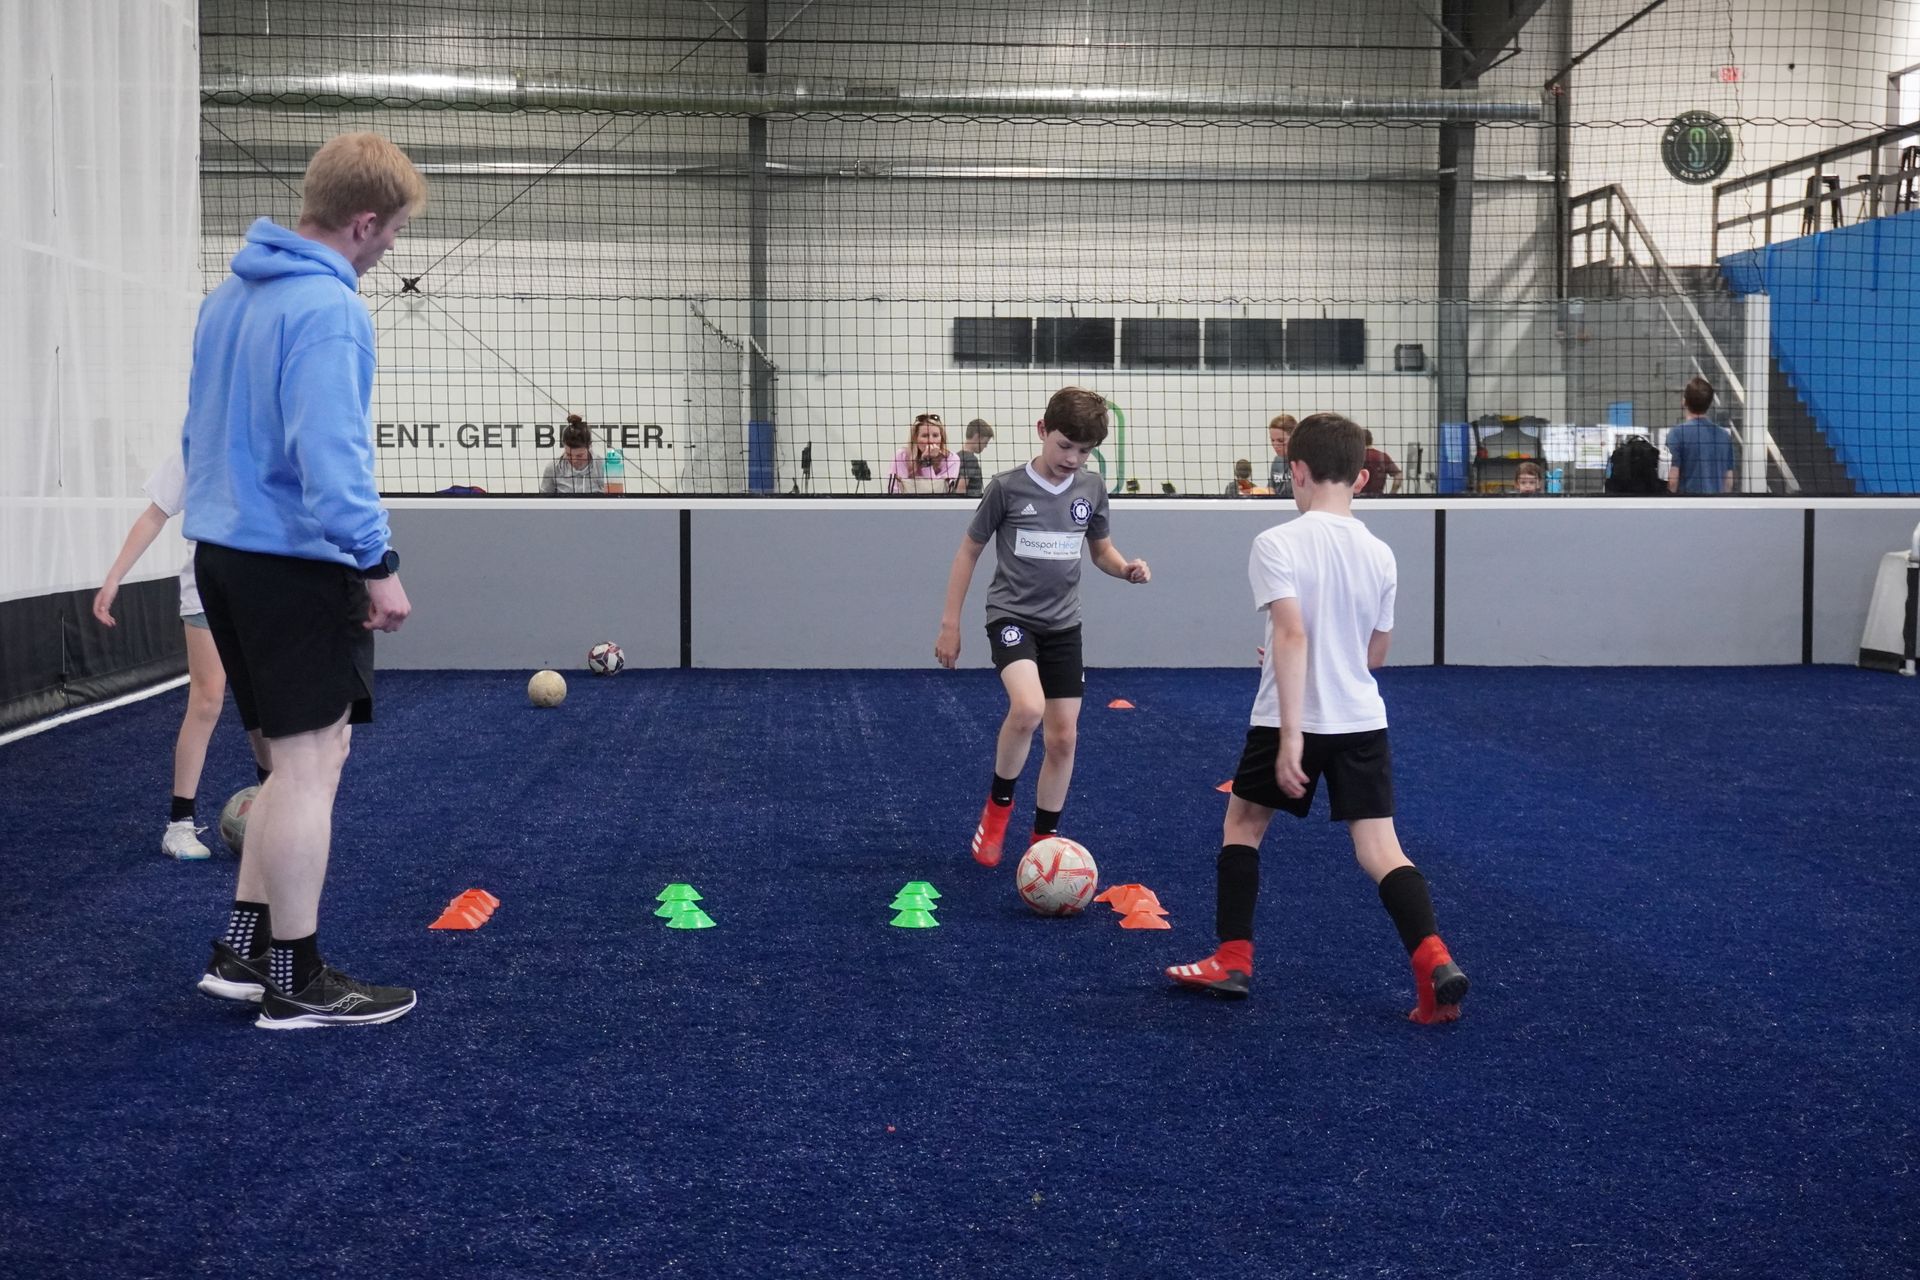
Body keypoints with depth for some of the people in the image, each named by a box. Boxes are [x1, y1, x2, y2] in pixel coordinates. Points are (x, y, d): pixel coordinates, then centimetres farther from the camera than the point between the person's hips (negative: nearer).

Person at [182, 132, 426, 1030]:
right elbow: (329, 451, -25)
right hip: (297, 563, -9)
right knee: (309, 762, 0)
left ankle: (241, 952, 20)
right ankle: (297, 985, 8)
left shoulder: (229, 296, 11)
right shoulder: (328, 309, -18)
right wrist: (376, 565, -22)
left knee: (305, 758, 17)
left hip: (226, 553, 9)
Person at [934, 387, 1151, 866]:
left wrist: (1126, 568, -8)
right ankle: (999, 802, -3)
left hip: (1063, 623, 4)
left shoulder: (1092, 487, 0)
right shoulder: (1007, 487, -11)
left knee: (1063, 737, 4)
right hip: (1012, 615, -4)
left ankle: (1044, 839, 22)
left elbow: (1101, 550, 15)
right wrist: (950, 623, -1)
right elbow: (969, 551, -1)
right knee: (1027, 709, -29)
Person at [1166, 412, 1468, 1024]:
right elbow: (1376, 653, 12)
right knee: (1379, 846, 3)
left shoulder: (1276, 544, -13)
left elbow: (1292, 635, -23)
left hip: (1289, 720, -4)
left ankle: (1233, 959, 19)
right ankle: (1434, 962, -16)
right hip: (1363, 721, 4)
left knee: (1243, 822, 17)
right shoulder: (1379, 553, 4)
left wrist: (1291, 735, -25)